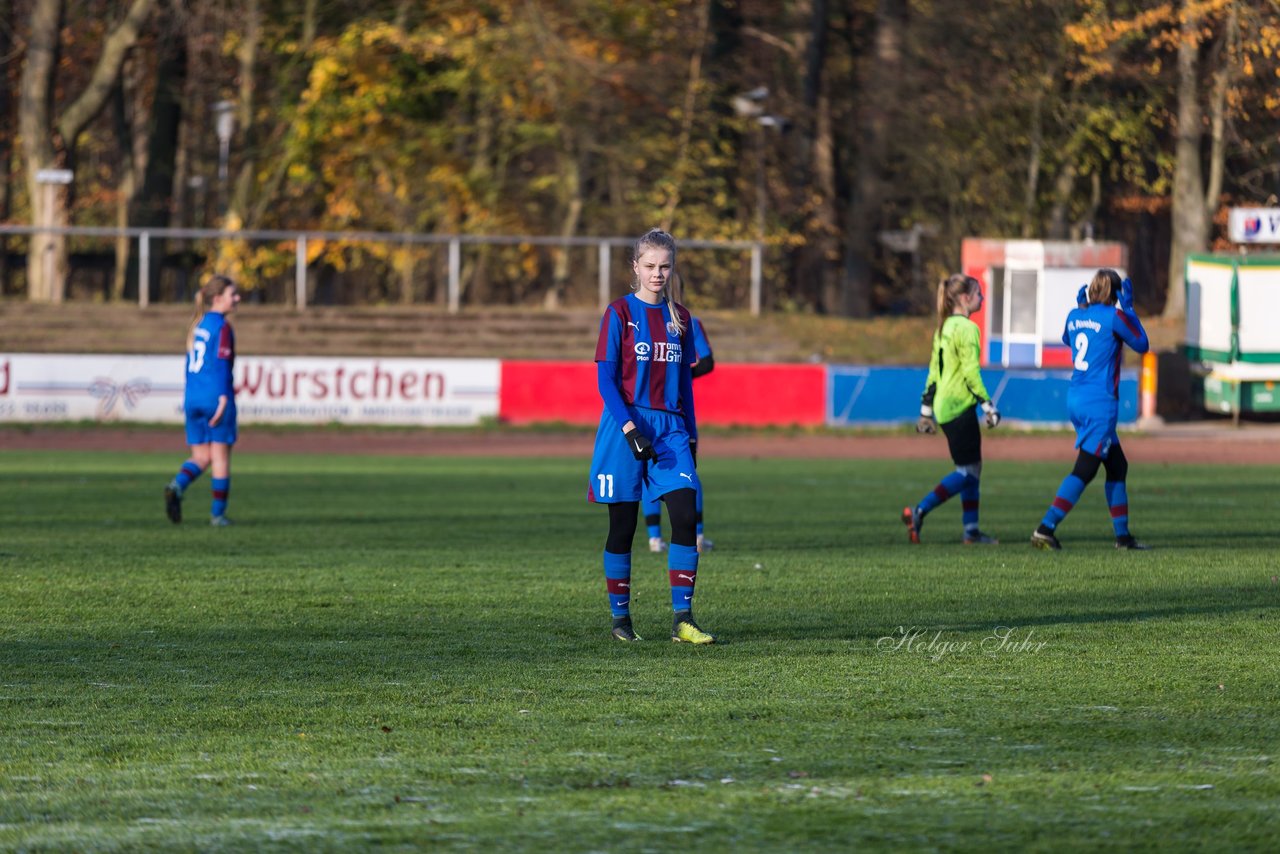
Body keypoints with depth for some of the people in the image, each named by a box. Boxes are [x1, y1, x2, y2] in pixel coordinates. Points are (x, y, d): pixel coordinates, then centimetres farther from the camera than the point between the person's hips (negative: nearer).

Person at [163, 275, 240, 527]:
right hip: (215, 398, -7)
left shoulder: (198, 324, 14)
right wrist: (224, 396, -20)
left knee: (201, 457, 10)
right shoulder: (222, 326, -9)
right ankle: (218, 513, 8)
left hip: (193, 399, 7)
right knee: (221, 455, 4)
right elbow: (221, 363, -17)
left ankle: (177, 486, -18)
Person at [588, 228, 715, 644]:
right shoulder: (620, 313, -2)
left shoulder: (680, 318, 11)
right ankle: (620, 617, 12)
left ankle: (682, 618, -10)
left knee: (685, 516, -11)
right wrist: (629, 428, -17)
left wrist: (691, 435, 13)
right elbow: (606, 379, -7)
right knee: (622, 525, 1)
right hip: (626, 426, -3)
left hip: (670, 427, 3)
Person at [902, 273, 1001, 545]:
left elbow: (934, 371, 18)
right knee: (968, 471, -7)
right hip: (960, 407, -9)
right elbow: (971, 372, -17)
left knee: (971, 469, 12)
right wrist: (988, 405, -14)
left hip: (944, 407, 9)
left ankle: (971, 530, 11)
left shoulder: (944, 328, 15)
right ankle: (918, 512, -13)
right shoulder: (967, 328, -12)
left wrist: (926, 410, 21)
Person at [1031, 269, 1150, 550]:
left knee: (1117, 466, 17)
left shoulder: (1075, 315, 8)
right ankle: (1046, 528, -17)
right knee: (1084, 470, -8)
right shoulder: (1114, 316, -11)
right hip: (1100, 403, -8)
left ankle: (1122, 534, 19)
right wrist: (1129, 308, 5)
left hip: (1075, 399, 8)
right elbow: (1142, 344, 1)